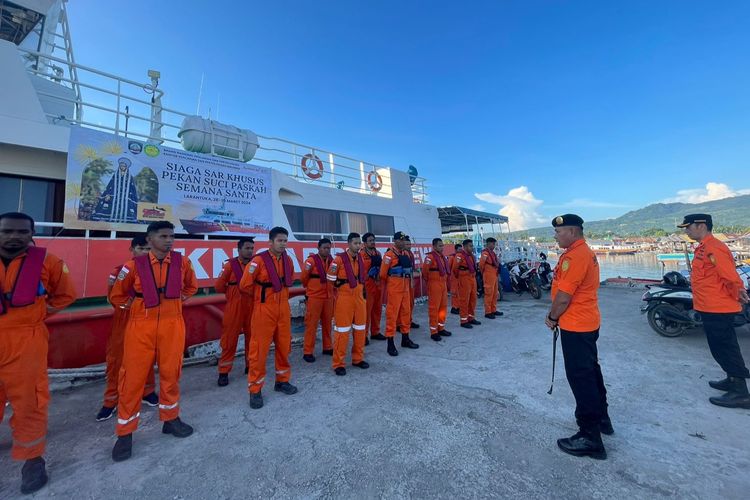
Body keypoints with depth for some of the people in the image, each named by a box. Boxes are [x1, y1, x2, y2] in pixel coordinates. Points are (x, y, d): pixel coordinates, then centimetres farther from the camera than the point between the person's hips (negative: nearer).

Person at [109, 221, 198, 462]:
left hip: (172, 326, 1)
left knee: (170, 374, 11)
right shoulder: (134, 265, -6)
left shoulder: (182, 262, -2)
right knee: (133, 377, 5)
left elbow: (191, 286, 16)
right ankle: (125, 433, 22)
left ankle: (171, 419, 30)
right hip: (141, 327, -1)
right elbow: (116, 296, 9)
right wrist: (135, 306, 4)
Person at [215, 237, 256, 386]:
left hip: (252, 307, 3)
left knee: (252, 337, 12)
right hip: (234, 308, -3)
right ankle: (224, 372, 16)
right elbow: (218, 286, 0)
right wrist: (233, 293, 7)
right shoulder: (230, 265, -6)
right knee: (229, 339, 4)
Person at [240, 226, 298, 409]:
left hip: (283, 308, 6)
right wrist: (263, 292, 4)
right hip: (264, 309, -5)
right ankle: (255, 390, 18)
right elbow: (245, 285, -9)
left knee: (284, 346, 13)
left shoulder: (288, 260, 4)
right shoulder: (259, 260, -15)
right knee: (259, 348, 3)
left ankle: (282, 381, 31)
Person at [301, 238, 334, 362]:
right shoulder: (311, 260, -10)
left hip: (328, 297, 5)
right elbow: (304, 277, -2)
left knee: (327, 323, 13)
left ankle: (327, 347, 27)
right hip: (314, 297, -5)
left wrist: (331, 289, 13)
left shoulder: (331, 260, 6)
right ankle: (308, 352, 10)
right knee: (311, 324, 0)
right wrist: (310, 287, 11)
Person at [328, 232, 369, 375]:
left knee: (360, 328, 12)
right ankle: (339, 364, 10)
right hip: (345, 297, -6)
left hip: (359, 296, 6)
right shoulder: (340, 259, -13)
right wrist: (342, 285, 3)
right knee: (342, 330, -1)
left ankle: (358, 359, 28)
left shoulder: (361, 258, 6)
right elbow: (330, 278, -6)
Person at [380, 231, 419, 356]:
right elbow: (383, 273, -9)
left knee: (406, 313, 14)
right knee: (392, 314, -2)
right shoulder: (389, 254, -10)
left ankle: (405, 339, 28)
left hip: (405, 288, 7)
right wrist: (390, 283, 7)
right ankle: (390, 344, 6)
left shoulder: (406, 254, 12)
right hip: (394, 289, -7)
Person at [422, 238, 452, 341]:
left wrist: (446, 281, 16)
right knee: (434, 308, -2)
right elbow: (424, 270, -18)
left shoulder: (443, 257, 13)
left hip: (443, 284, 9)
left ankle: (441, 328, 28)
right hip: (434, 285, -9)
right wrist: (429, 280, -3)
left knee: (443, 306, 14)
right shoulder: (430, 256, -14)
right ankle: (433, 332, 6)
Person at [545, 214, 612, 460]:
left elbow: (563, 296, -23)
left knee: (580, 377, -1)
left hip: (575, 326, -10)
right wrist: (557, 316, 10)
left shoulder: (574, 256, -22)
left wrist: (552, 317, -7)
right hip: (587, 323, 10)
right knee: (591, 370, 22)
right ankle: (601, 417, 38)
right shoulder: (587, 252, 11)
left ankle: (590, 437, 10)